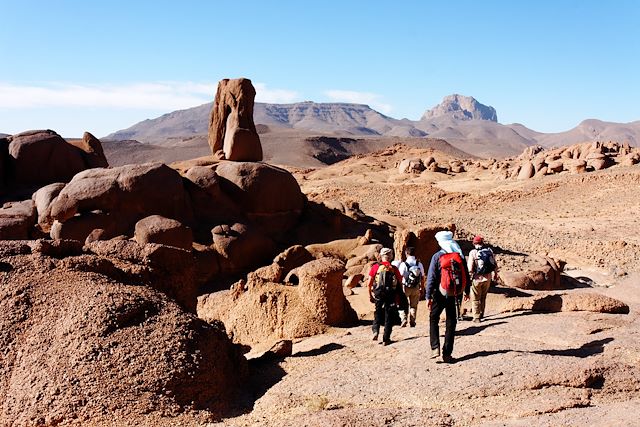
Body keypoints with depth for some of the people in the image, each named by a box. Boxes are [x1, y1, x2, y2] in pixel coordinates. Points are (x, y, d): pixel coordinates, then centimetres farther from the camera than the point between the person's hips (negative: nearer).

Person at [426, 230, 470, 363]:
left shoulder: (437, 256, -8)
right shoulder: (460, 256, 2)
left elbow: (431, 278, -10)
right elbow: (466, 275, 9)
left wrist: (428, 296, -7)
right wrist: (467, 291, 21)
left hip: (440, 294, -3)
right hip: (455, 295, 3)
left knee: (433, 319, 13)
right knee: (451, 323, 9)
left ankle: (435, 348, -1)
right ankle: (447, 354, 10)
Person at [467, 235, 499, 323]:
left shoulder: (473, 252, -11)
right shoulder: (489, 250, 1)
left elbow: (470, 268, -15)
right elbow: (495, 265, 7)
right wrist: (495, 274, 21)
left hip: (477, 278, -4)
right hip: (488, 277, 4)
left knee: (475, 298, 8)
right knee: (483, 297, 20)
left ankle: (477, 317, 6)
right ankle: (481, 314, 30)